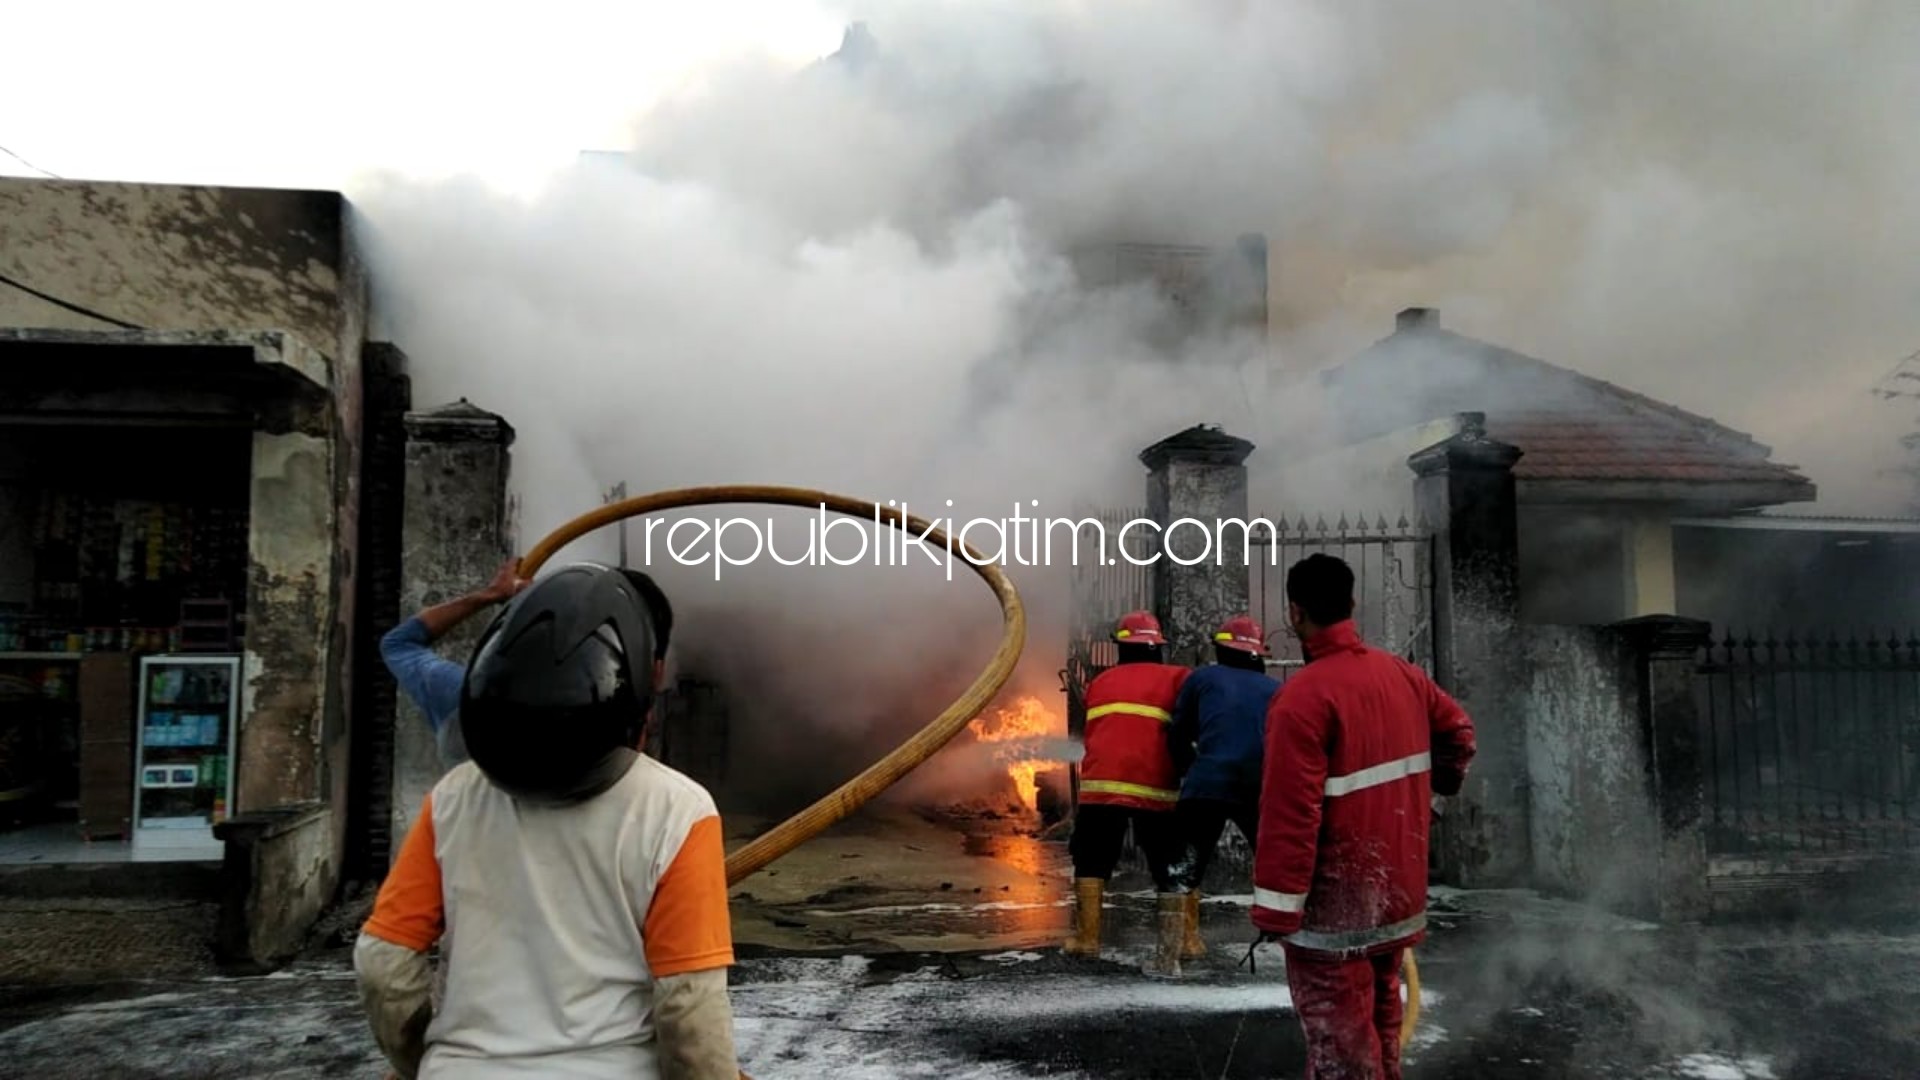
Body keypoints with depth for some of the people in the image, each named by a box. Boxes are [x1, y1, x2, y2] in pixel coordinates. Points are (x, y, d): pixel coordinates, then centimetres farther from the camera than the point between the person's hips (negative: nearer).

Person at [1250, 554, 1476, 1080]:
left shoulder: (1303, 696, -22)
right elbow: (1458, 731, 19)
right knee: (1379, 1021, 23)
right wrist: (1436, 787, 34)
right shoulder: (1403, 674, 2)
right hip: (1397, 889, 8)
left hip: (1336, 905, -8)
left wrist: (1276, 908, -18)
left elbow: (1290, 812, -24)